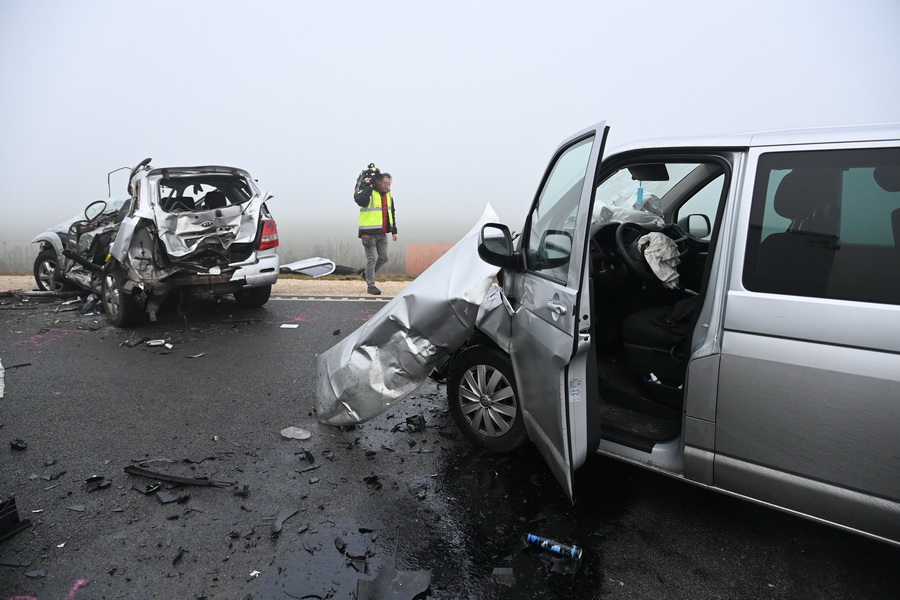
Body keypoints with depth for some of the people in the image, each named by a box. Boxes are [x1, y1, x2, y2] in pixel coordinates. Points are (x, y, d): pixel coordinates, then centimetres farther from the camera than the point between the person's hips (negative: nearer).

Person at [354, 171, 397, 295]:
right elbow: (360, 200, -36)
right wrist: (367, 186, -25)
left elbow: (391, 214, 19)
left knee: (383, 257, 10)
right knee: (372, 259, -3)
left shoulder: (388, 195, 10)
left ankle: (366, 273, 32)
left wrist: (394, 231, 17)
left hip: (382, 233, 7)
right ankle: (371, 285, 8)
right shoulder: (367, 192, -12)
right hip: (369, 233, -7)